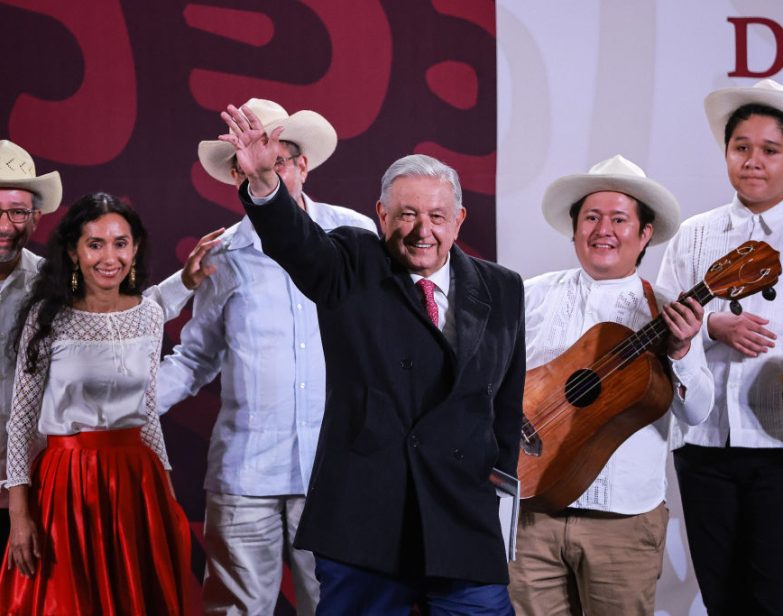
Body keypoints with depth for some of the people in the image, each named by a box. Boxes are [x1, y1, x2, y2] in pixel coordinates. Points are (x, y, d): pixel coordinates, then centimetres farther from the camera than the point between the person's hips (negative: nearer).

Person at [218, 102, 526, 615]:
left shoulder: (502, 290, 9)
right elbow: (295, 241, -17)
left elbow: (510, 400, 13)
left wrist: (500, 474, 9)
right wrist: (264, 180, -35)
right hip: (360, 523, -1)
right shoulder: (352, 269, 2)